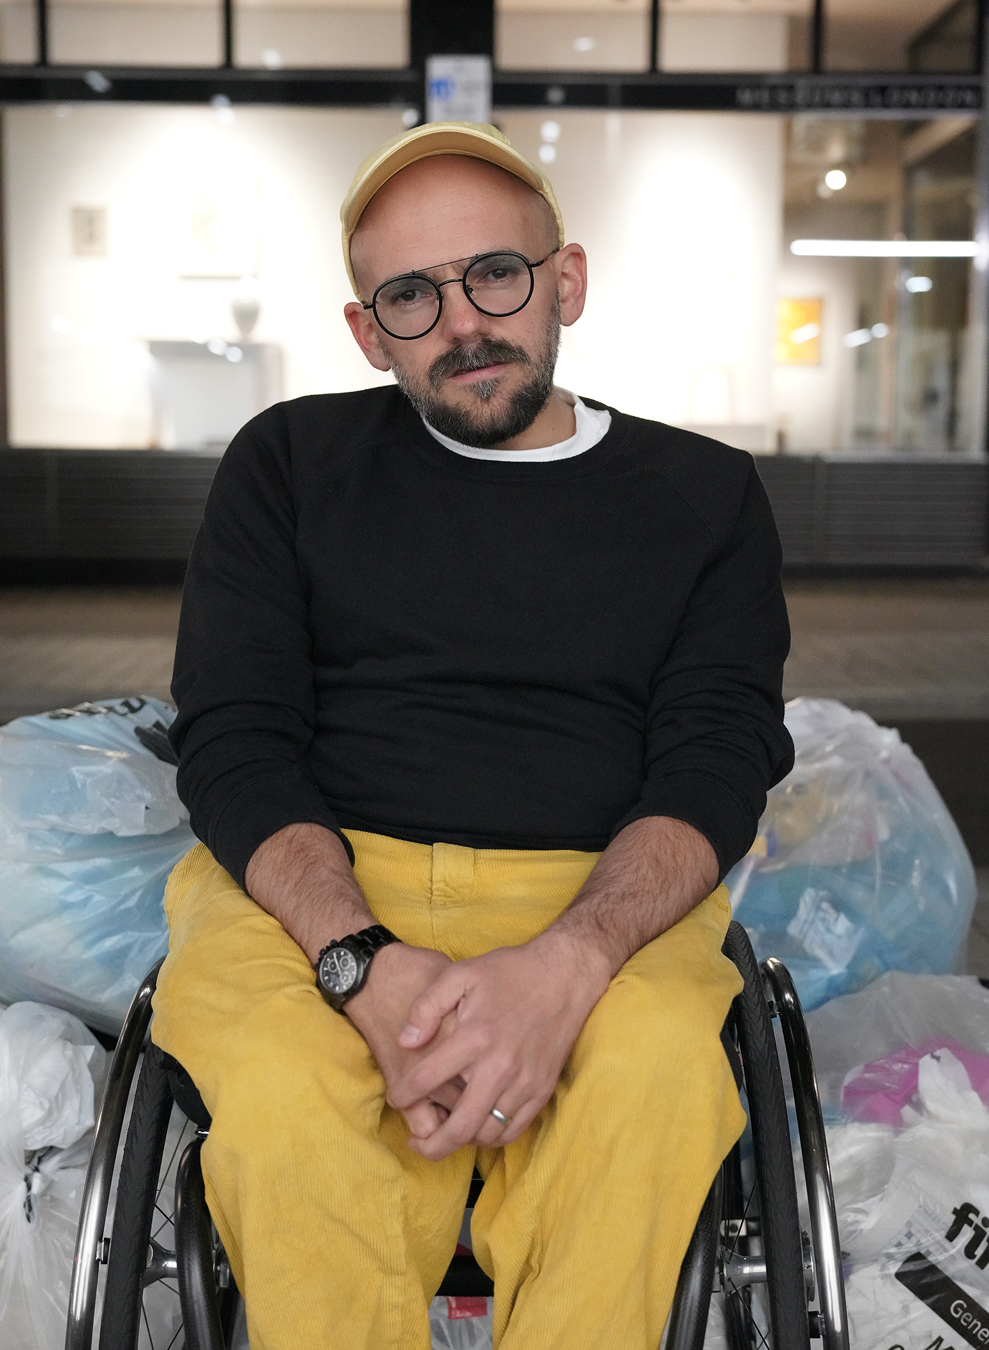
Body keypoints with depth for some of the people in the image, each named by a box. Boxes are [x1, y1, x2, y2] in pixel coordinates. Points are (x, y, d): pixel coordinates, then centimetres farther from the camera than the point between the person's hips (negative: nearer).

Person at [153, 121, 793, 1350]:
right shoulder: (290, 463, 13)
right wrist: (367, 965, -18)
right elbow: (232, 743, 2)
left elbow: (717, 767, 1)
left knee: (659, 1069, -33)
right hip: (317, 885, 1)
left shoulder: (704, 496, 13)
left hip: (595, 902, 1)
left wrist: (564, 965, -21)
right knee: (280, 1087, -33)